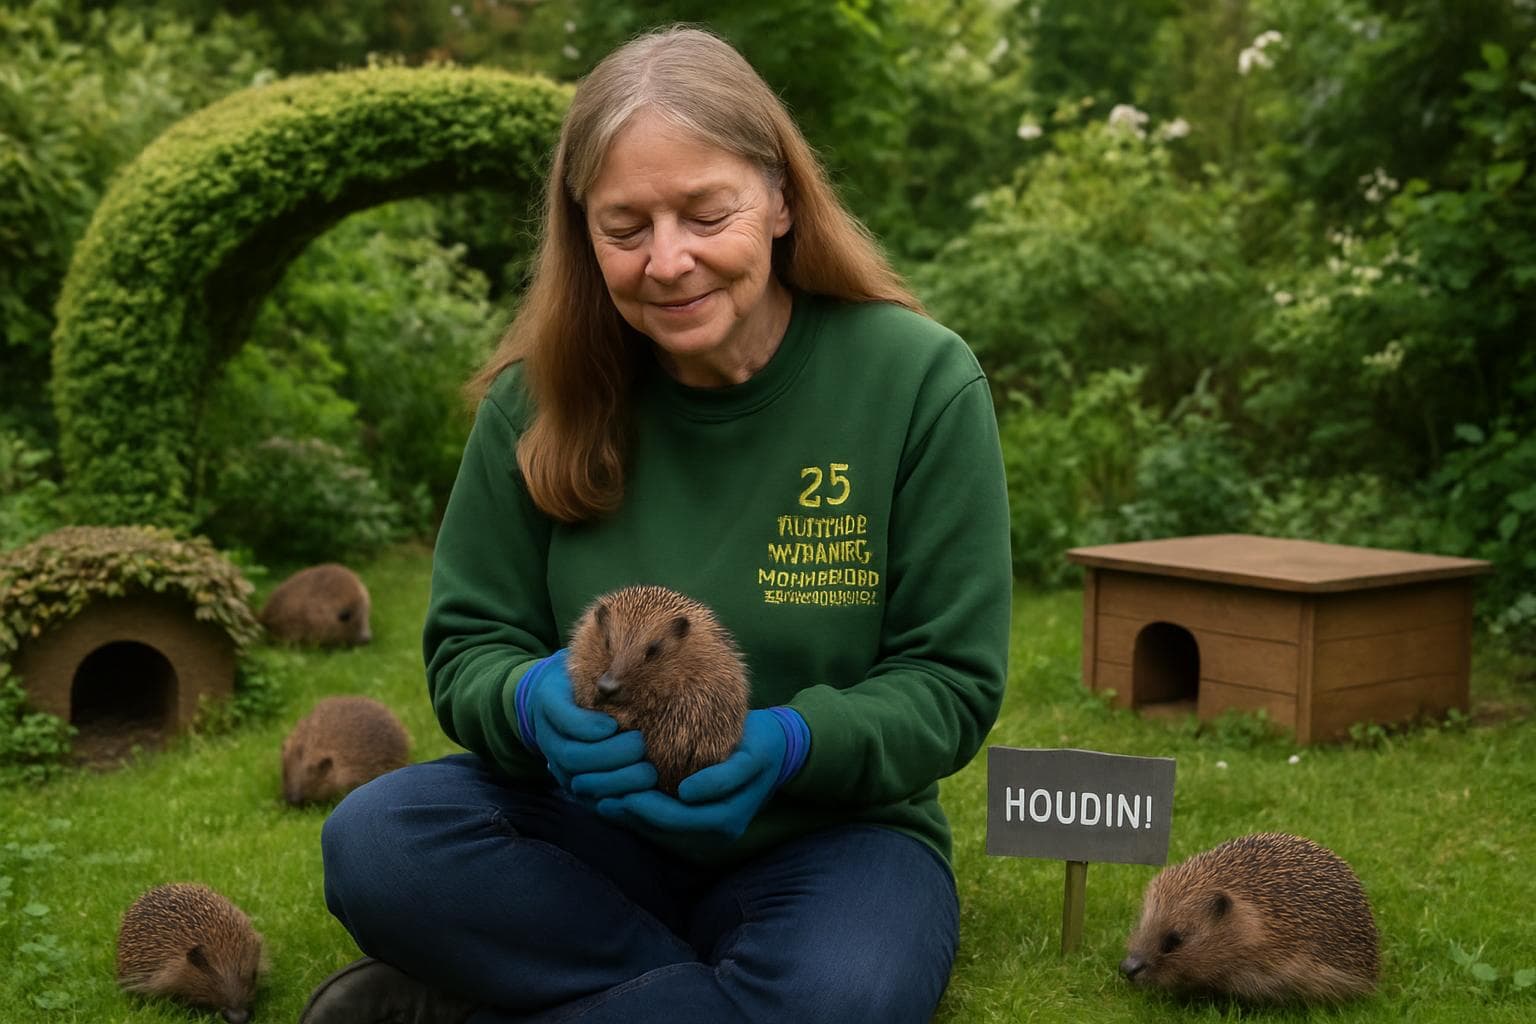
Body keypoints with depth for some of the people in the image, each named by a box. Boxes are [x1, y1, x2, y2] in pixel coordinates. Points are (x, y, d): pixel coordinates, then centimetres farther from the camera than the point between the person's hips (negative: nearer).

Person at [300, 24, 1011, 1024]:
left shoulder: (920, 380, -11)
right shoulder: (542, 396, -4)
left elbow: (951, 685, -8)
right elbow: (469, 647, 1)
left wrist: (790, 745, -29)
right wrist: (536, 703, -24)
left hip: (829, 835, -2)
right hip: (598, 825, 2)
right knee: (377, 839, -26)